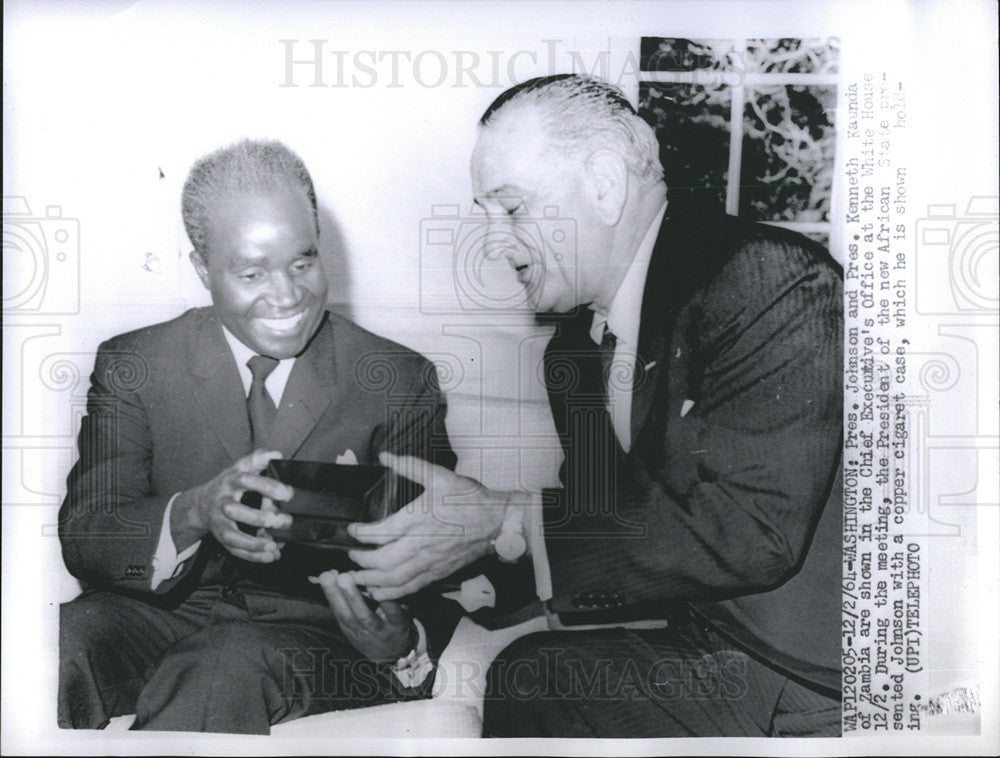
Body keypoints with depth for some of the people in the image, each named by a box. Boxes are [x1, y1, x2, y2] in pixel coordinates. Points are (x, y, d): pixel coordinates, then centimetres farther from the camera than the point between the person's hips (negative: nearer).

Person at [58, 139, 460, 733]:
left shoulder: (399, 381, -3)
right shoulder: (133, 366, 2)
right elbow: (83, 537, -7)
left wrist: (401, 642, -27)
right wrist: (194, 511, -30)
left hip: (313, 629, -1)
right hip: (167, 613, 2)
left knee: (227, 667, -34)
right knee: (61, 639, -30)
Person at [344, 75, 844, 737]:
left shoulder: (776, 282, -18)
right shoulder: (572, 347, 6)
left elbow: (750, 532, -26)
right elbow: (601, 519, 10)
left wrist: (505, 521, -26)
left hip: (810, 678, -6)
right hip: (700, 645, 6)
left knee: (534, 680, -19)